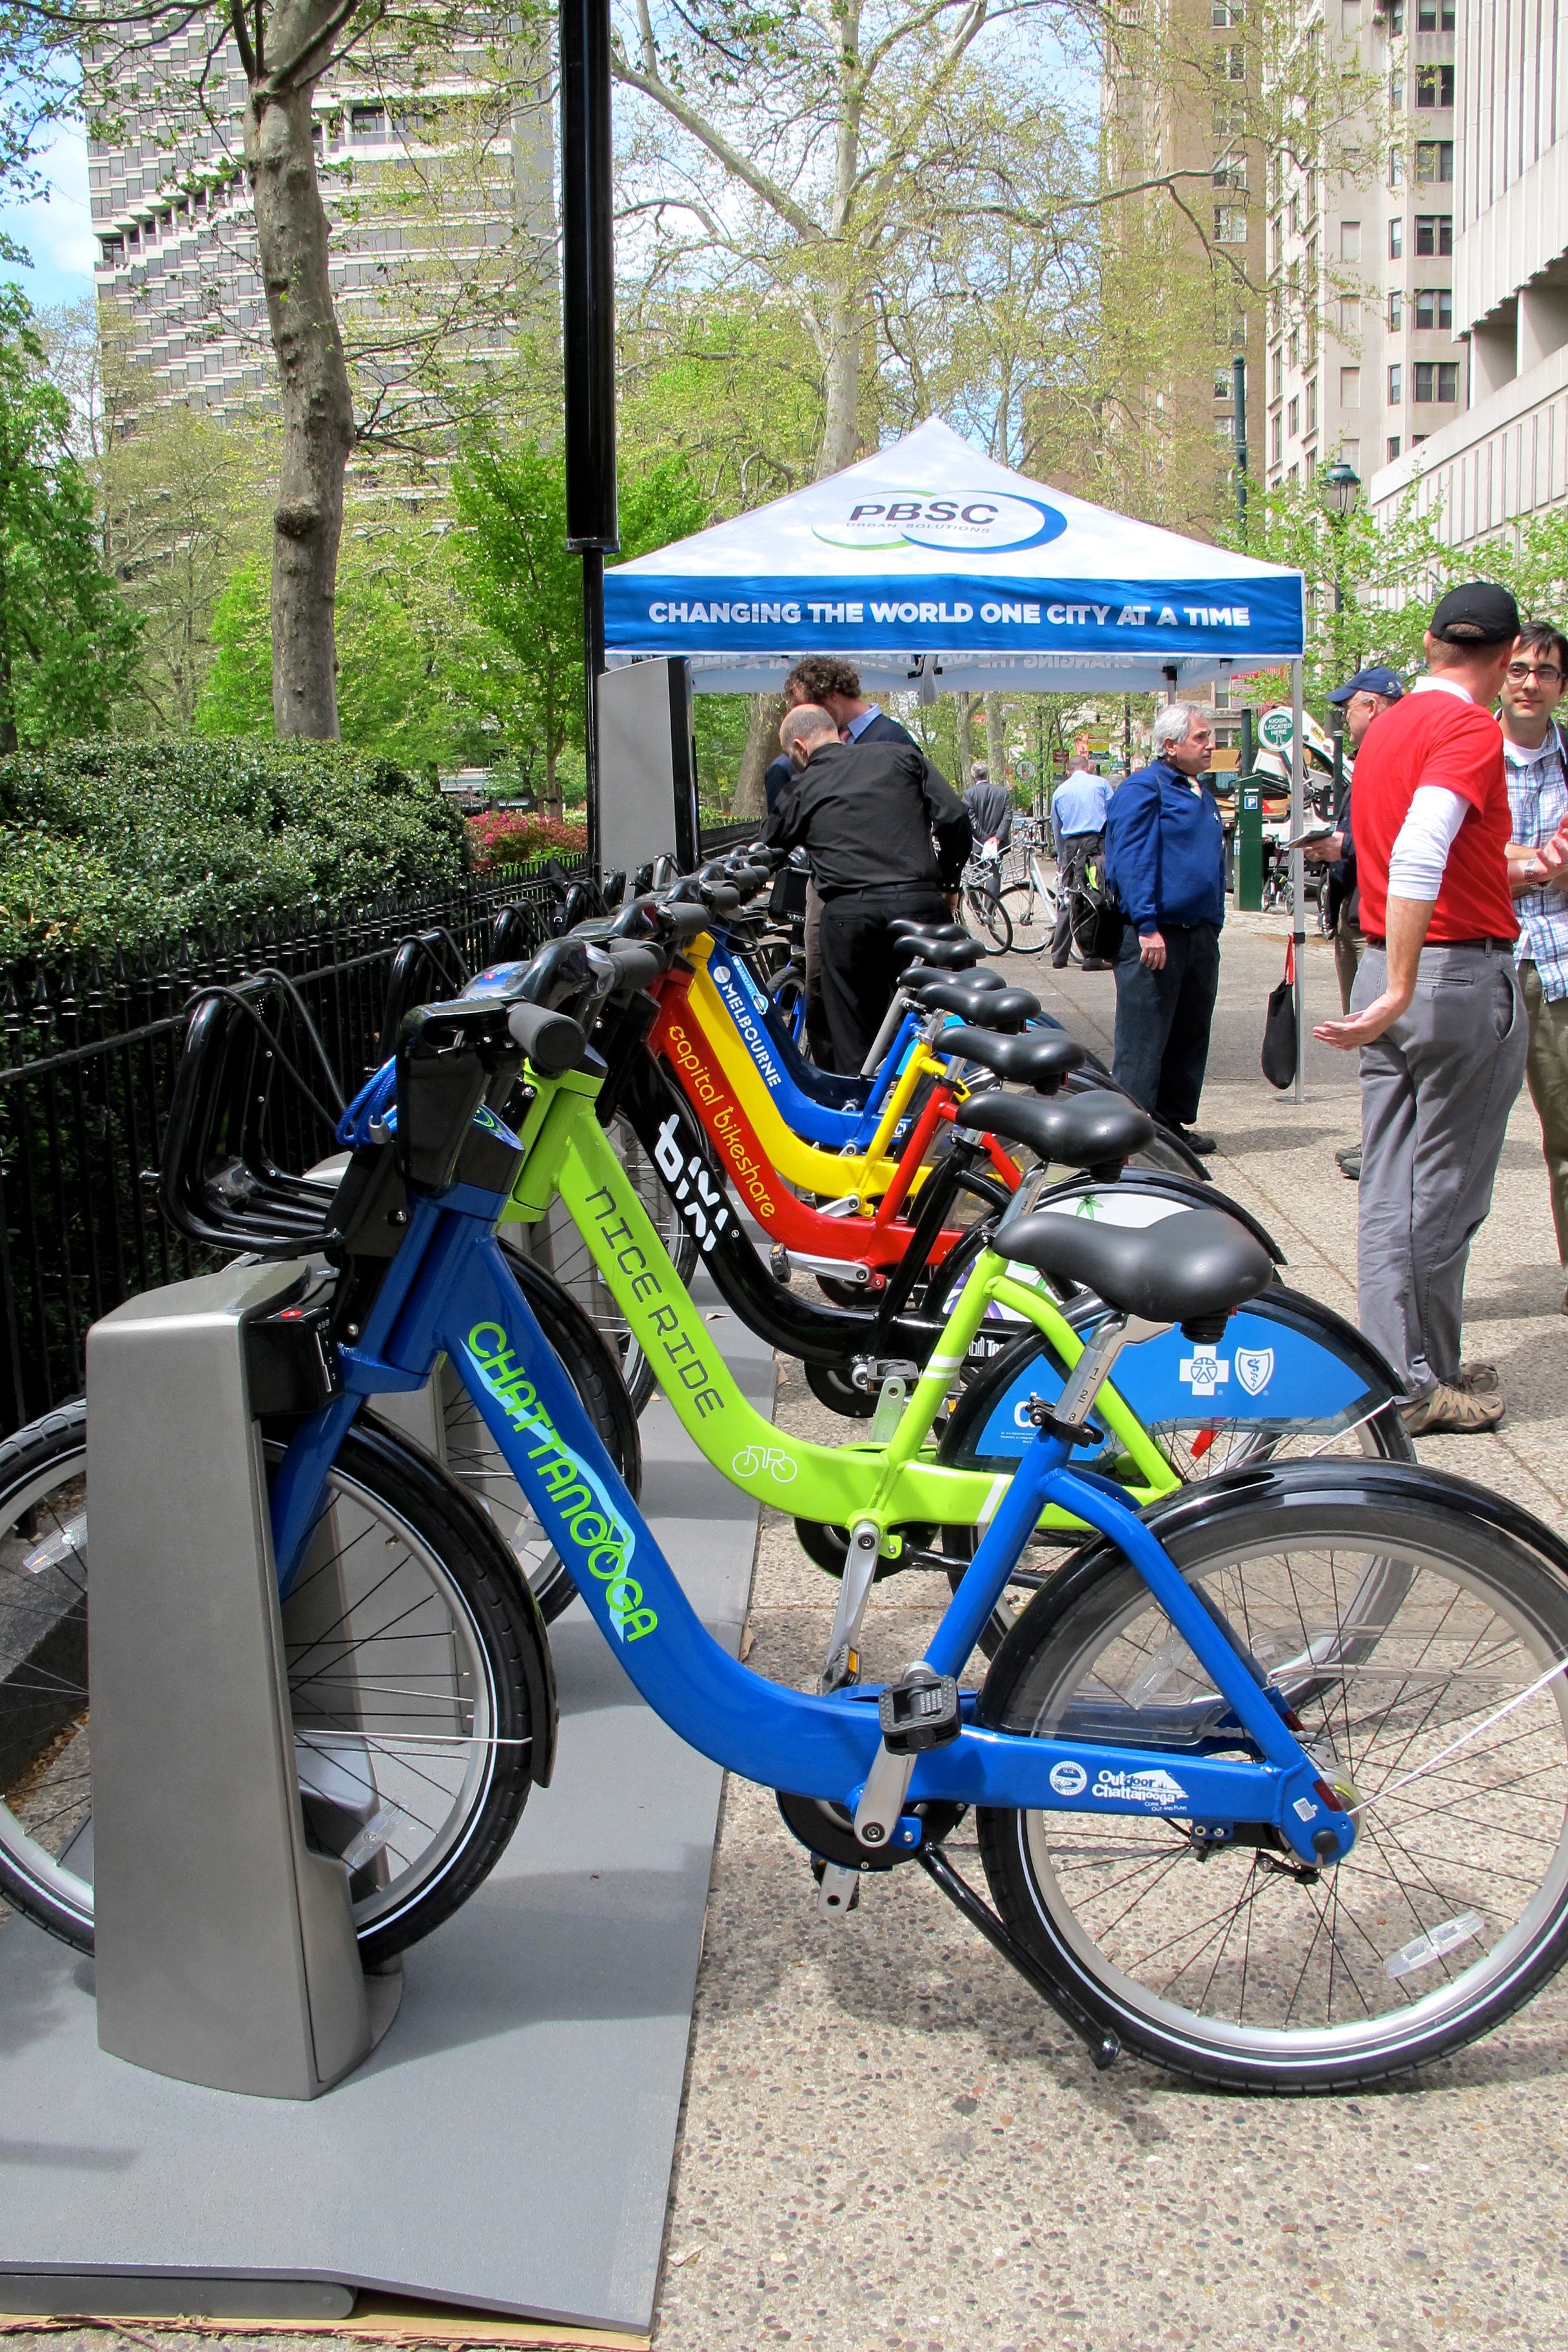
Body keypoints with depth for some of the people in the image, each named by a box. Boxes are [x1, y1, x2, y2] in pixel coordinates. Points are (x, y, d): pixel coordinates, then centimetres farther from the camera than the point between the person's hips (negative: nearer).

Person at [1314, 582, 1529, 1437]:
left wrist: (1513, 873, 39)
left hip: (1384, 969, 8)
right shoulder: (1470, 729, -14)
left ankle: (1392, 1369, 18)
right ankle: (1425, 1387, 10)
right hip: (1463, 974, -8)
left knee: (1390, 1188, 11)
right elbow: (1417, 856, -29)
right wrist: (1401, 993, -29)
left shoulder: (1387, 726, 13)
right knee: (1445, 1193, 1)